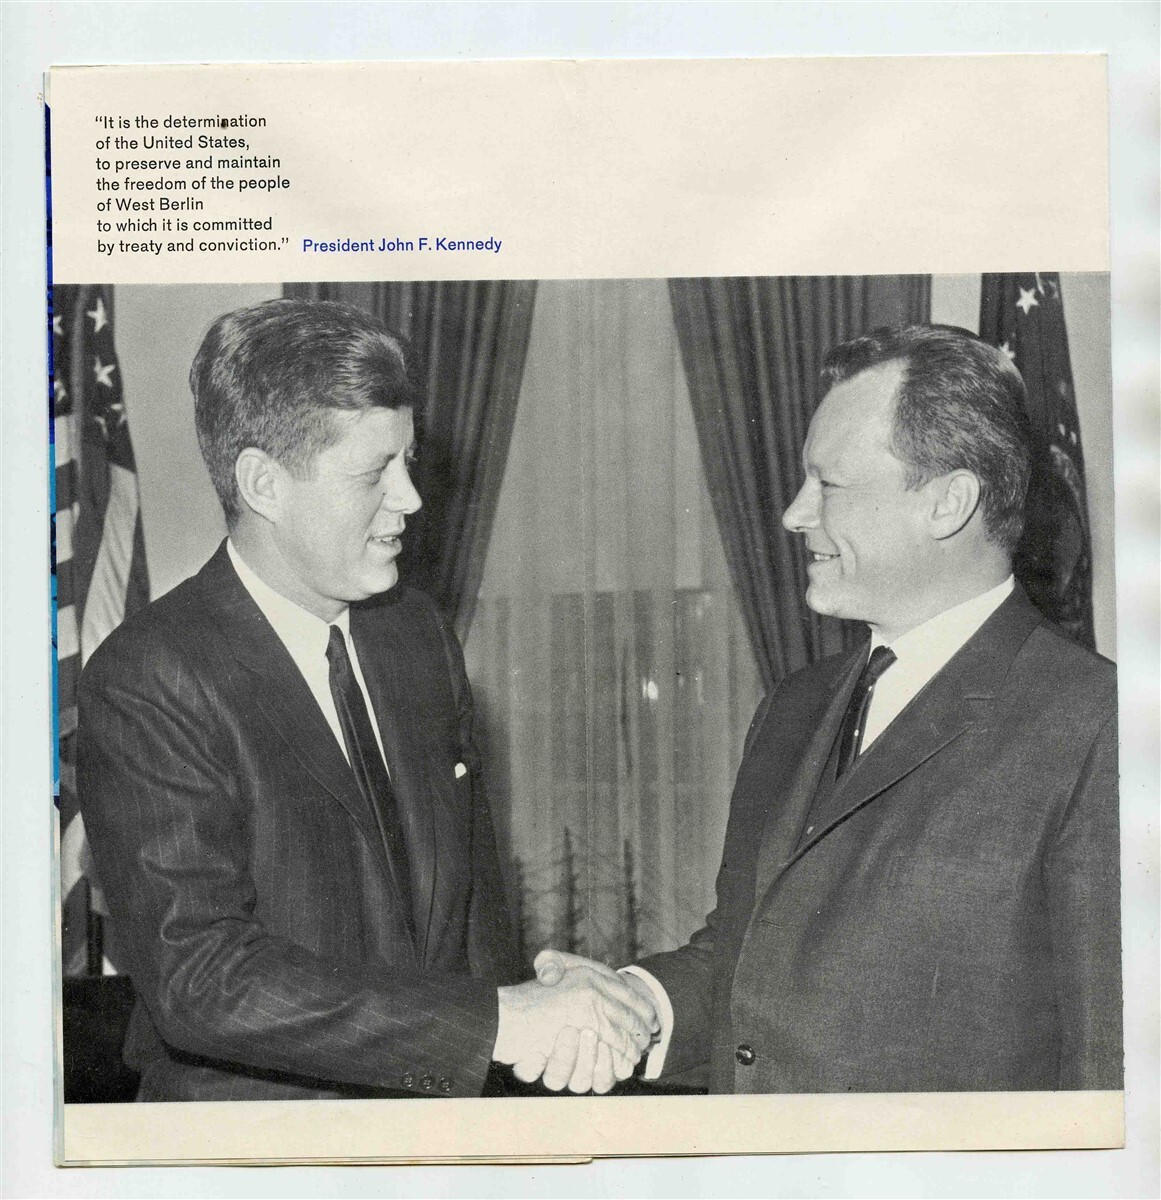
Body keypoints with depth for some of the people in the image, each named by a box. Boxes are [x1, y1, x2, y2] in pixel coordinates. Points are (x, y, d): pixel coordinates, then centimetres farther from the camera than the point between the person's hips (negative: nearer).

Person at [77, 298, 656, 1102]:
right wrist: (494, 1020, -30)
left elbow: (475, 881, 8)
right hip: (254, 1105, -5)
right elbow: (199, 978, -27)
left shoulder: (419, 632, 1)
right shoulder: (149, 682, -20)